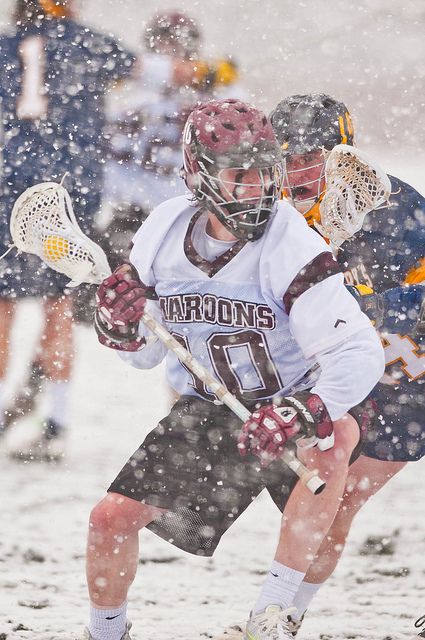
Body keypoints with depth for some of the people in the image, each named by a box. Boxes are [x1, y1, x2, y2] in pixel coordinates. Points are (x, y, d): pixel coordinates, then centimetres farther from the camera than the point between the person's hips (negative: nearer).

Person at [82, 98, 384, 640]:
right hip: (206, 408, 4)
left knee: (336, 439, -38)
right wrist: (120, 329, -18)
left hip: (291, 403, -4)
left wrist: (302, 414, -46)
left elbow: (359, 353, -31)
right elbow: (147, 354, 5)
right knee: (111, 517, -3)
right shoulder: (163, 232, -9)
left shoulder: (291, 246, -25)